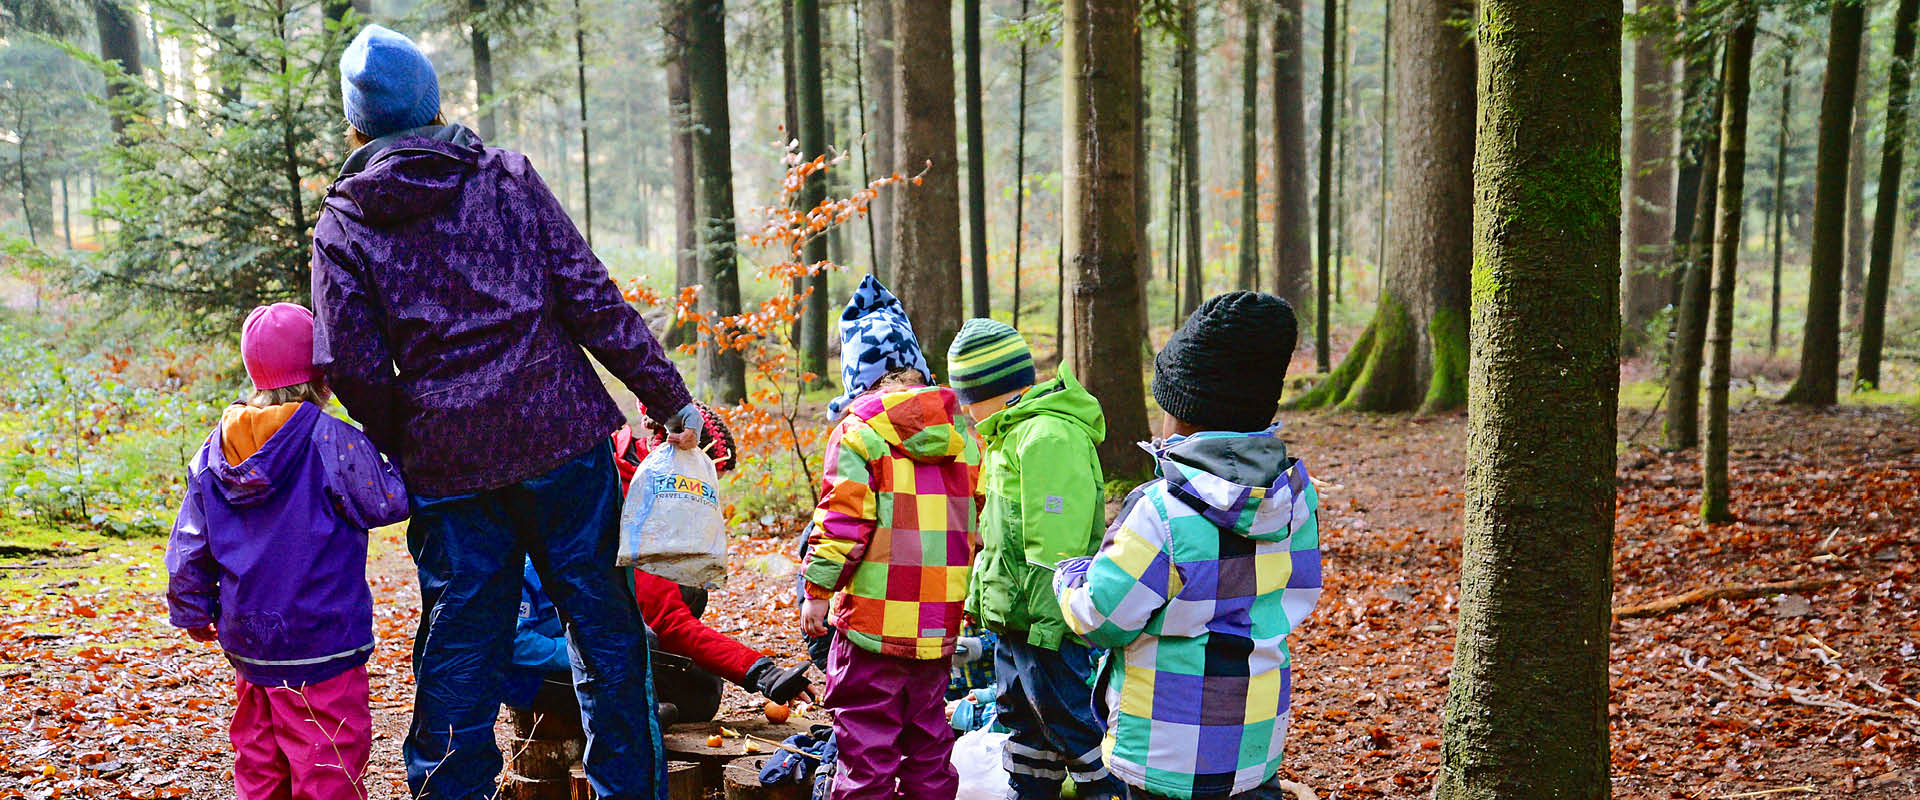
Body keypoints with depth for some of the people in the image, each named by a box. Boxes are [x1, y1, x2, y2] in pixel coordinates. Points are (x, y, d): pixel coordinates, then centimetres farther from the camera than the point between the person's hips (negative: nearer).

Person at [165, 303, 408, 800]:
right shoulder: (332, 441, -17)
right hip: (318, 645, -7)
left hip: (245, 641, 7)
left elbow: (188, 544, 9)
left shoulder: (214, 451, 4)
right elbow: (388, 501, -12)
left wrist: (192, 611, 21)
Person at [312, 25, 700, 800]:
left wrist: (404, 447, 11)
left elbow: (355, 369, -6)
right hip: (561, 441, 0)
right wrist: (668, 396, 3)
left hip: (448, 466, 0)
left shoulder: (343, 225, 2)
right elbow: (592, 300, -2)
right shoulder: (507, 175, 2)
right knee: (602, 622, 12)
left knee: (459, 648, 12)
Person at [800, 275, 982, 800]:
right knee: (928, 732, 17)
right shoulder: (960, 427, 7)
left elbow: (842, 518, -15)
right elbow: (975, 514, 13)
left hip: (874, 618, -5)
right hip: (940, 619, 6)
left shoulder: (859, 427, -10)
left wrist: (817, 589, -5)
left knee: (867, 739, 3)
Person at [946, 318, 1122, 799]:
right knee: (1023, 720, 21)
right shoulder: (1011, 434, 14)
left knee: (1072, 724, -2)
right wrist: (981, 595, 23)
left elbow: (1056, 545, -25)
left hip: (1047, 621, -11)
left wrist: (1047, 621, -25)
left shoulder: (1048, 437, -20)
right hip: (1016, 617, 11)